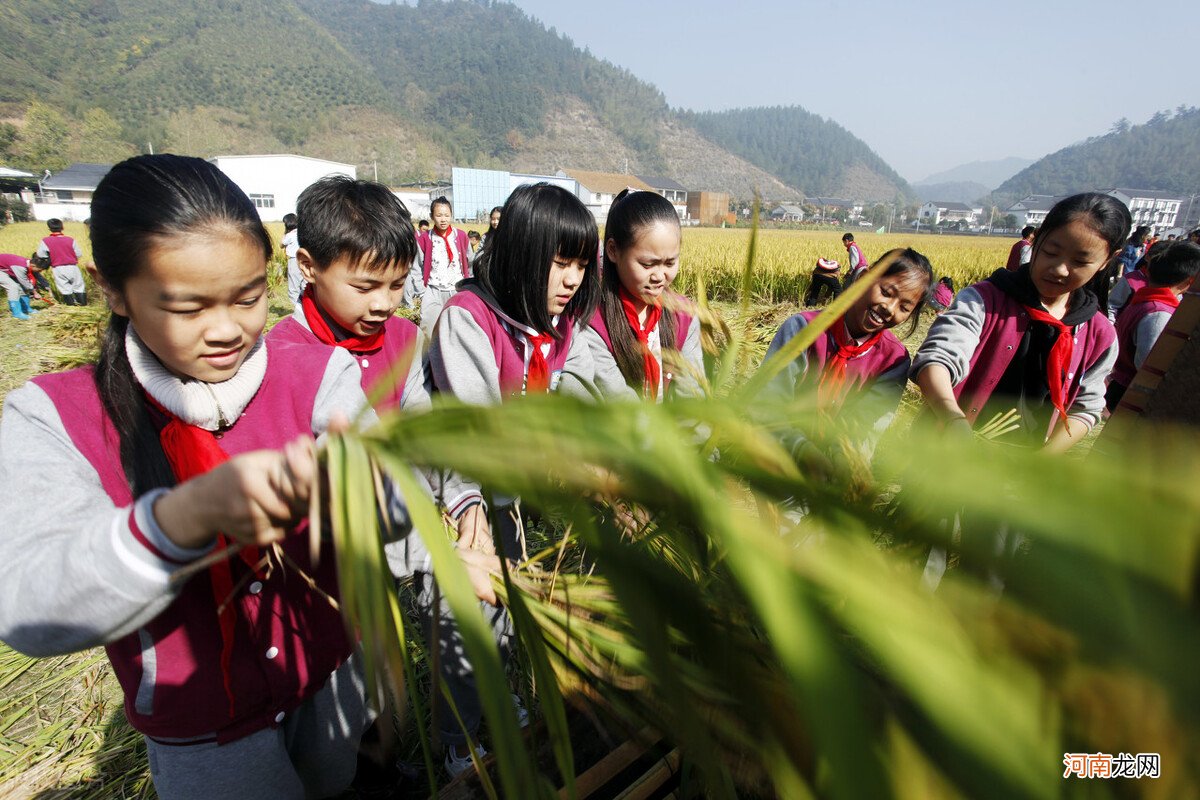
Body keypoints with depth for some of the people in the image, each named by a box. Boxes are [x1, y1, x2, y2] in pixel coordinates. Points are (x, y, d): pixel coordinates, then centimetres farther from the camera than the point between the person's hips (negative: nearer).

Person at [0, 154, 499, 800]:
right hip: (199, 734, -1)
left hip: (334, 674, 2)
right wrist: (190, 512, -46)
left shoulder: (317, 375, -15)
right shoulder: (53, 417, -16)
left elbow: (390, 504, -27)